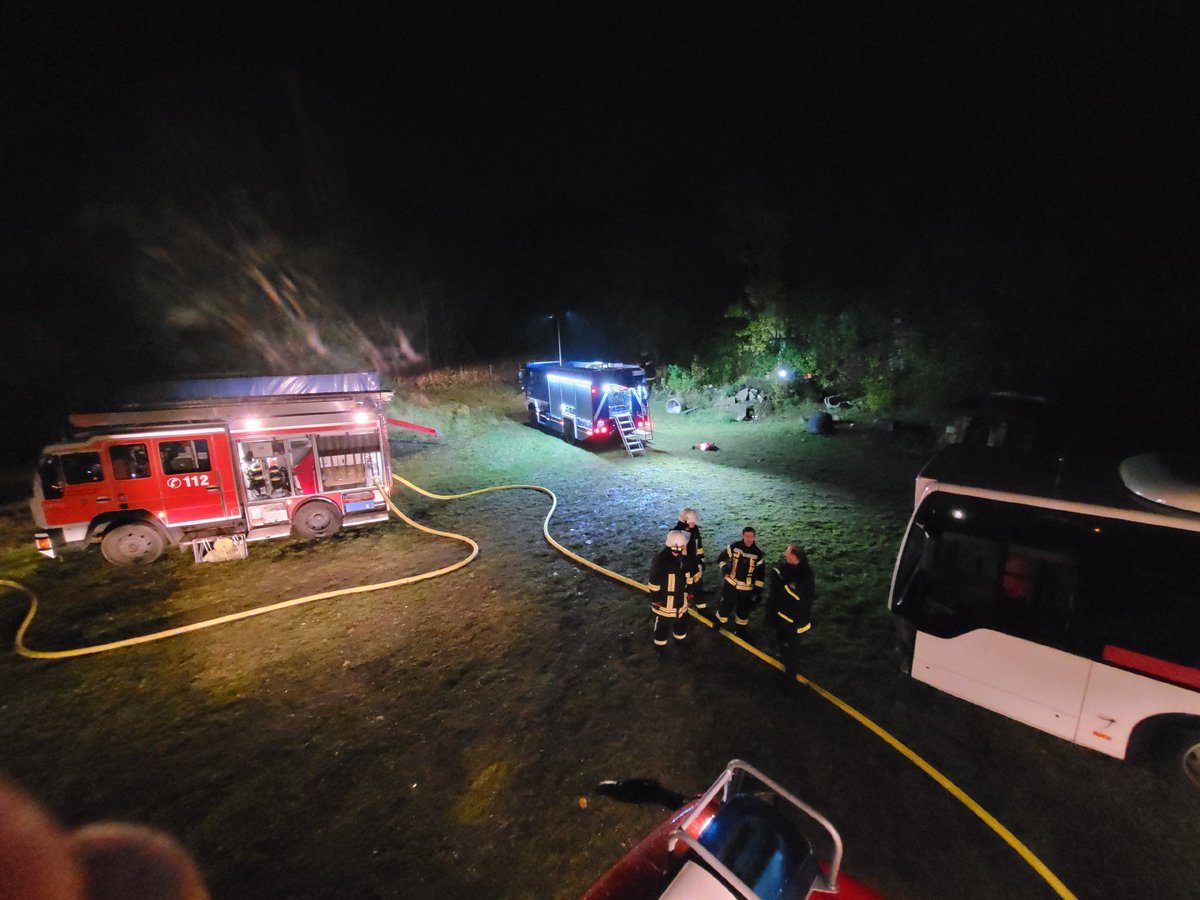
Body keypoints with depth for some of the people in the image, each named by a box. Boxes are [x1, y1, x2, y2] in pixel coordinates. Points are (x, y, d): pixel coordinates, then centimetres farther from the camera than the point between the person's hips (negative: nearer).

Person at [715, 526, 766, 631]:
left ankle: (740, 627, 40)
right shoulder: (734, 546, -11)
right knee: (725, 605, 13)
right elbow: (721, 558, 1)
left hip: (746, 588, 0)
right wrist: (725, 569, -16)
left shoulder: (758, 554, -12)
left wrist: (757, 591, -6)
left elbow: (760, 574, -6)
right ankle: (719, 623, 38)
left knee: (743, 609, 16)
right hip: (731, 583, 0)